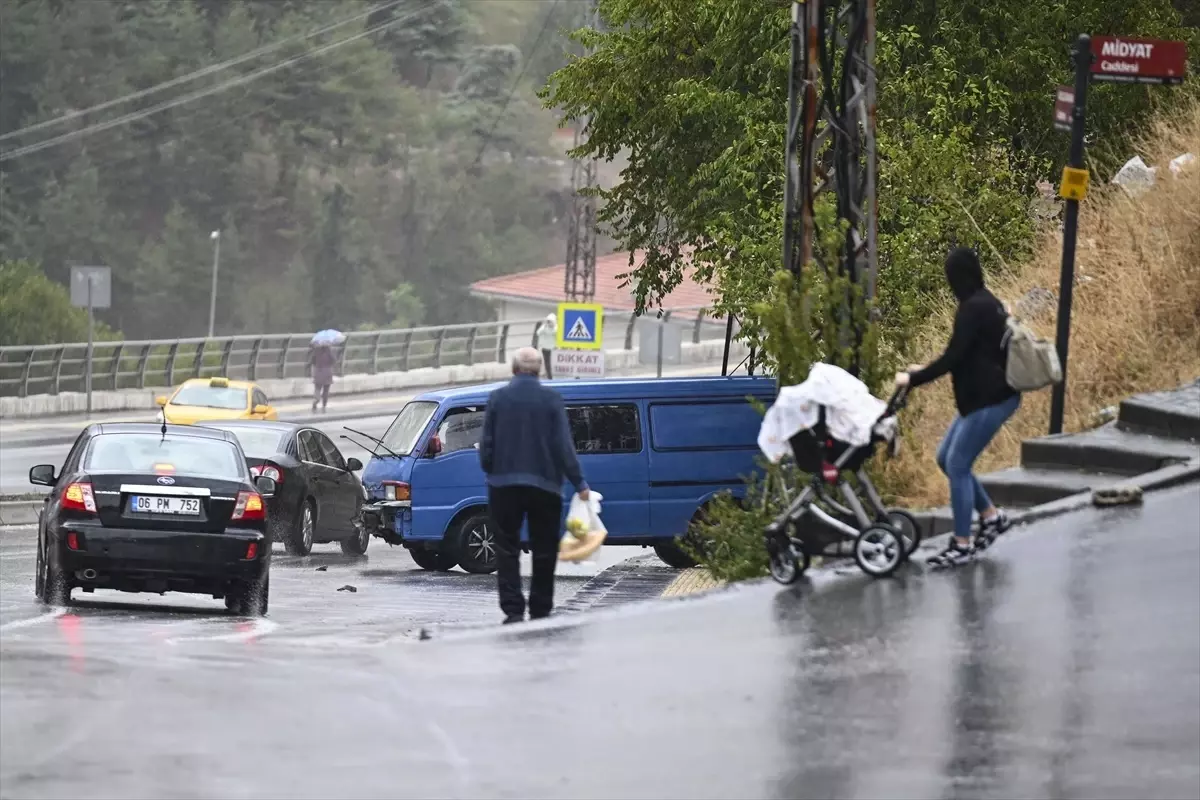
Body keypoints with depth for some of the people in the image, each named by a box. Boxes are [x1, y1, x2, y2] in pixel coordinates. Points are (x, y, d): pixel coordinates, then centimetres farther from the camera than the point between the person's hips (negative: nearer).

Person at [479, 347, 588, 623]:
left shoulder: (498, 398, -1)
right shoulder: (551, 399, -5)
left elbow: (486, 444, 2)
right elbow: (563, 445, -6)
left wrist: (490, 471, 19)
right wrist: (578, 483, -1)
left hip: (504, 485, 0)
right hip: (544, 484, 0)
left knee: (507, 549, 2)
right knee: (543, 550, 9)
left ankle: (513, 609, -9)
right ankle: (540, 610, 11)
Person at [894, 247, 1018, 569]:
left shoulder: (973, 309, -18)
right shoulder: (987, 303, 13)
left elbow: (953, 358, -21)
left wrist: (913, 379, -10)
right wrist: (925, 371, 25)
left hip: (990, 400, -10)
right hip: (990, 395, 10)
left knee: (957, 465, -4)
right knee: (946, 458, 16)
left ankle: (961, 544, 2)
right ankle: (991, 516, 23)